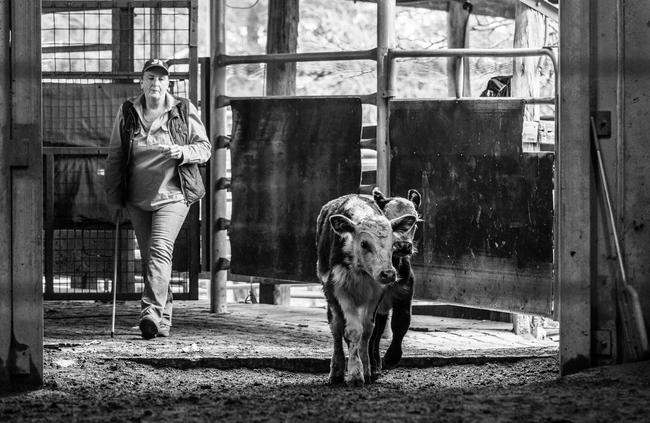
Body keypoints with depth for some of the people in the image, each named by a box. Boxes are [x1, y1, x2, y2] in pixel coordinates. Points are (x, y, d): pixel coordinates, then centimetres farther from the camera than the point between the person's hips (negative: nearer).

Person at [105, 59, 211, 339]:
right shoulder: (127, 113, 7)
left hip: (173, 194, -4)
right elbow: (115, 157, 10)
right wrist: (114, 198, 5)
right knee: (148, 258, 7)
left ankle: (152, 311, -30)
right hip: (138, 198, 4)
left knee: (160, 250, -20)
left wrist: (182, 152, -16)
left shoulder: (184, 112, 2)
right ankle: (163, 318, 16)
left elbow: (204, 147, 5)